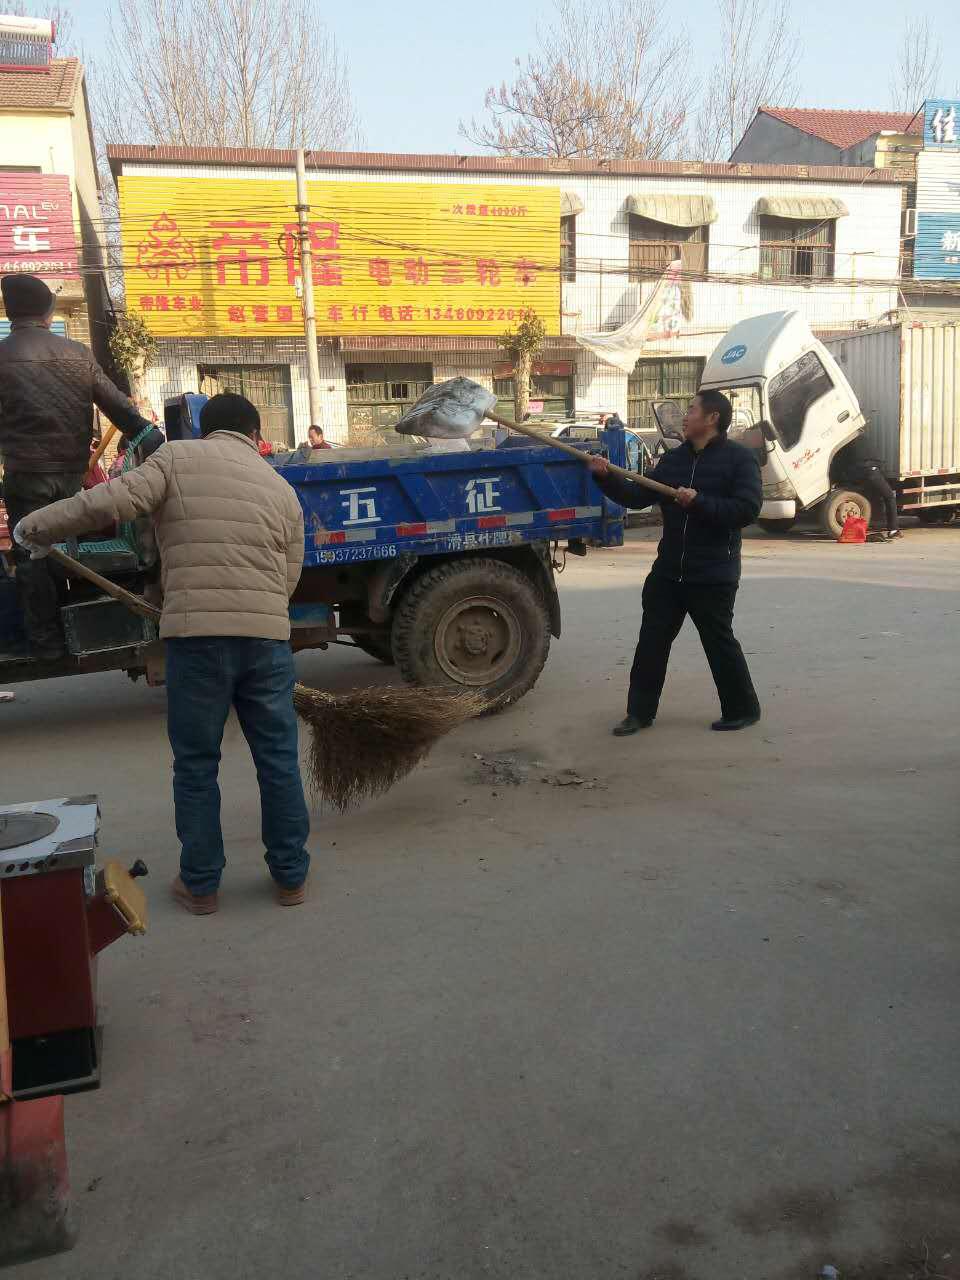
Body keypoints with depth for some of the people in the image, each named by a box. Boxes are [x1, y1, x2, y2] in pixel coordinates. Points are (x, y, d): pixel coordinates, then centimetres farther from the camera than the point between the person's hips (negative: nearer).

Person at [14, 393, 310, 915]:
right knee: (278, 760, 13)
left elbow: (115, 498, -10)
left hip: (195, 635, -2)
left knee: (196, 764, 11)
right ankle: (291, 876, 22)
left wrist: (37, 525, 2)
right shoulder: (282, 488, 14)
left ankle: (200, 884, 21)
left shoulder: (178, 457, 5)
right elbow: (288, 578, 13)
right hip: (267, 636, 2)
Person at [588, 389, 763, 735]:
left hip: (713, 574, -6)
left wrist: (699, 502, -24)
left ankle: (742, 710, 22)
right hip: (668, 570, 6)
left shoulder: (739, 458, -8)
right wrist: (607, 477, -7)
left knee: (719, 643, 4)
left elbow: (747, 510, -18)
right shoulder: (673, 459, 10)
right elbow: (638, 497, 7)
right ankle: (640, 711, 18)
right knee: (651, 641, 8)